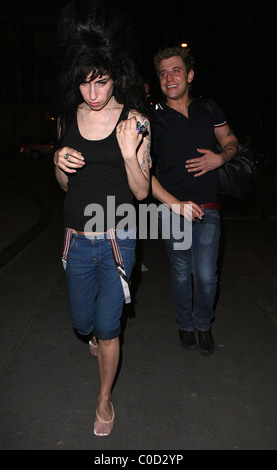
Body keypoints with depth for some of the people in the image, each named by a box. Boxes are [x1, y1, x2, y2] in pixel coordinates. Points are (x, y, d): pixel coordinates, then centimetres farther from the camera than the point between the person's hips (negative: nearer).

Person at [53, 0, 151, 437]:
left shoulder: (134, 119, -9)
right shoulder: (69, 117, 2)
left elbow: (142, 192, -8)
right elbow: (66, 184, 10)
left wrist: (129, 153, -25)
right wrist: (59, 163, -12)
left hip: (117, 241, -3)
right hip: (77, 239, 4)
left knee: (107, 327, 6)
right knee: (83, 321, 19)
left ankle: (105, 399, 33)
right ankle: (96, 336, 58)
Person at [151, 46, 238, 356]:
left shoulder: (209, 109, 6)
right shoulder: (153, 119, -3)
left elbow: (231, 141, 19)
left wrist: (221, 158, -5)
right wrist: (175, 204, -15)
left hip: (207, 207, 1)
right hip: (172, 209, -1)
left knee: (205, 275, -3)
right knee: (181, 273, 9)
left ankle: (204, 324, 26)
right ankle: (186, 324, 34)